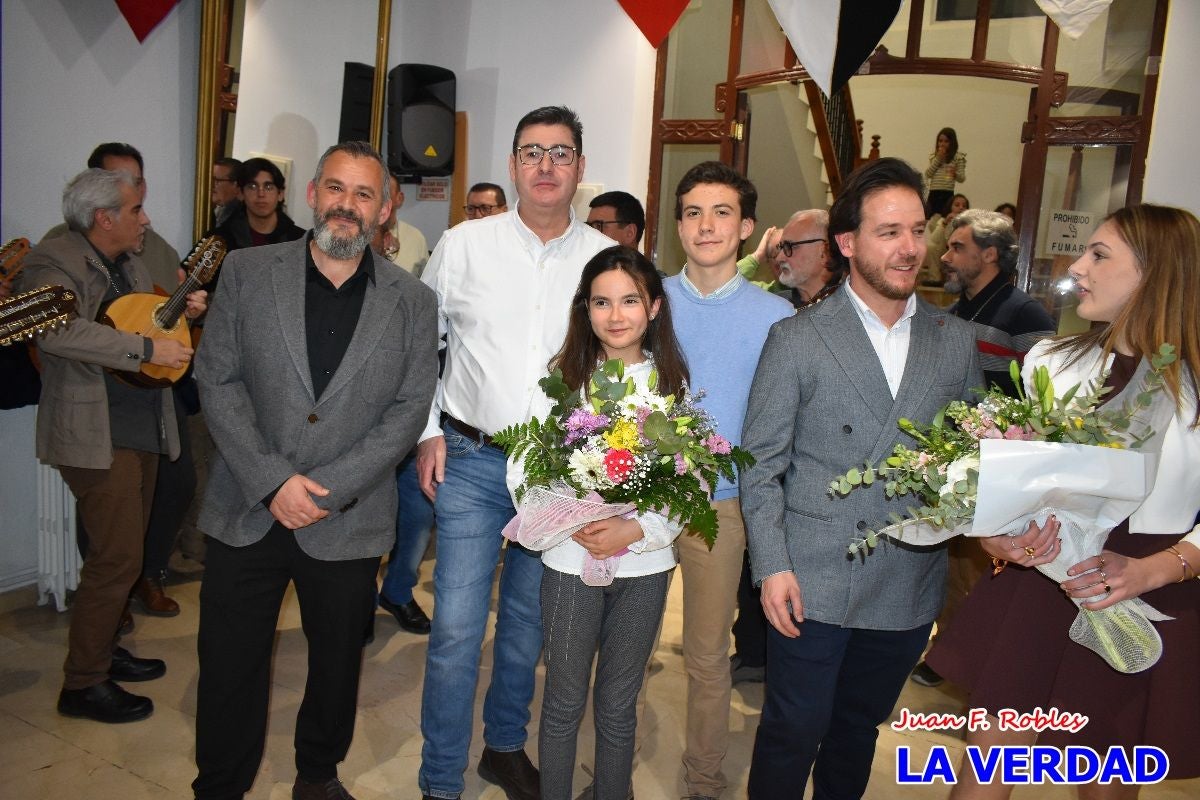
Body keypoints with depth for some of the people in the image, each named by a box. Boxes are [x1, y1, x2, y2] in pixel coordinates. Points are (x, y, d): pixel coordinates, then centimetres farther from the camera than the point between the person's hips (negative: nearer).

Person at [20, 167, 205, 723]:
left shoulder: (130, 263, 15)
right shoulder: (54, 260, -13)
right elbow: (59, 331, -31)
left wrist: (181, 311, 7)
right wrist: (147, 348, -29)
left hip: (144, 428, 9)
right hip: (97, 435, -9)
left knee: (124, 551, 18)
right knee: (116, 559, -8)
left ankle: (103, 649, 34)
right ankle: (83, 684, 6)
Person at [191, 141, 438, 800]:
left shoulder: (410, 301, 0)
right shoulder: (248, 271, 0)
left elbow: (410, 408, -3)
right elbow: (218, 381, -3)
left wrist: (328, 489, -12)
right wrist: (273, 482, -13)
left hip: (348, 521, 0)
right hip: (247, 512, 0)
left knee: (337, 664, 16)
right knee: (229, 666, 10)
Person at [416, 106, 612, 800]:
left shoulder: (608, 258, 1)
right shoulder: (463, 245, 0)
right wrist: (428, 432, 1)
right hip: (471, 461, -1)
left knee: (529, 620, 17)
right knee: (457, 627, -1)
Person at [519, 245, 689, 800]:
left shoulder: (673, 382, 0)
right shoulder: (563, 377, -4)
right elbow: (523, 469, -5)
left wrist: (636, 530, -15)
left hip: (645, 566, 1)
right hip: (571, 562, -1)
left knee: (618, 707, 15)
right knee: (564, 702, 13)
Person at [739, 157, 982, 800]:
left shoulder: (956, 341, 5)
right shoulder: (796, 338, -6)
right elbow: (761, 462, -5)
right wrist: (772, 566, -12)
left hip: (910, 588, 4)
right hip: (812, 584, -3)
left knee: (858, 730, 20)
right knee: (793, 732, 7)